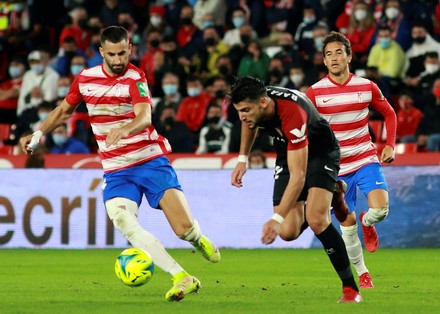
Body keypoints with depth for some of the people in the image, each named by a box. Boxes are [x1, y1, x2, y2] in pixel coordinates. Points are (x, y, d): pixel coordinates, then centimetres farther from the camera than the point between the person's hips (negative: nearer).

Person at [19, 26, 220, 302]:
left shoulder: (135, 78, -11)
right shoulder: (85, 78, 4)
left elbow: (144, 118, -29)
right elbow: (65, 110, 23)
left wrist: (123, 130, -49)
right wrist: (39, 133, 13)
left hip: (151, 160, -3)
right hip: (116, 171, 3)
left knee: (184, 227, -13)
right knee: (125, 224, -26)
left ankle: (198, 239, 29)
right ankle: (183, 279, -26)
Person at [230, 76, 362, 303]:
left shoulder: (293, 115, -40)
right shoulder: (251, 106, -19)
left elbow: (298, 175, -41)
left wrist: (277, 218, -45)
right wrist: (243, 158, 6)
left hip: (320, 150, -6)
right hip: (287, 153, 6)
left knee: (316, 220, -26)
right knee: (289, 232, -8)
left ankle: (350, 288, -14)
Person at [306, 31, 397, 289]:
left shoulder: (367, 87, -2)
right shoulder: (315, 92, -7)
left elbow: (389, 114, 12)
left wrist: (390, 145, 0)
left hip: (365, 159, 0)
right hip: (336, 166, 0)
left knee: (380, 209, -21)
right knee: (348, 224, 1)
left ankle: (367, 222, 17)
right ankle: (362, 274, 21)